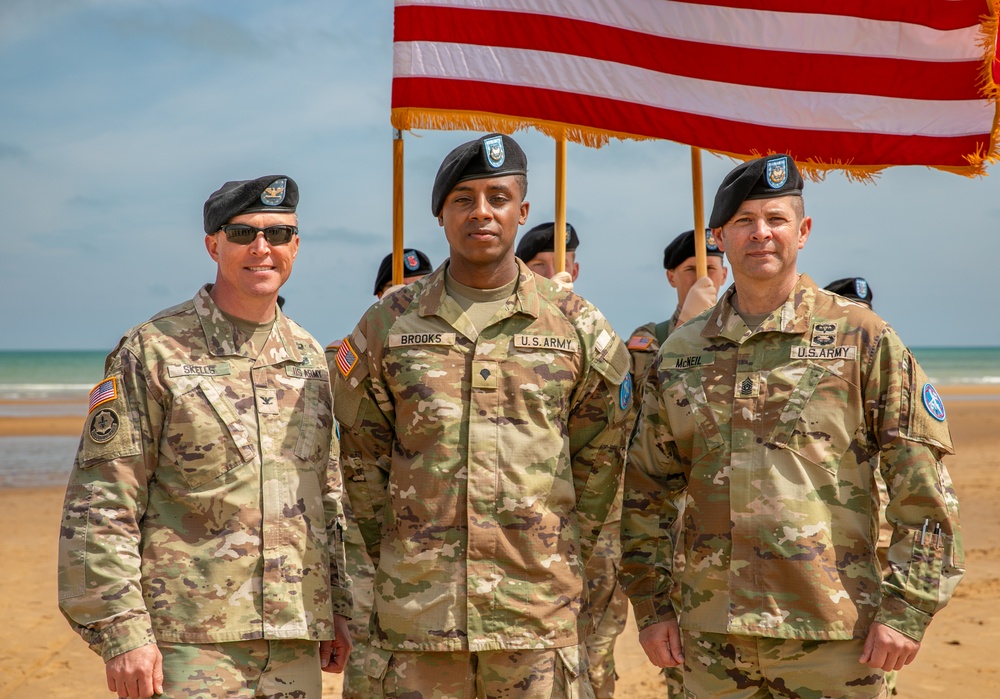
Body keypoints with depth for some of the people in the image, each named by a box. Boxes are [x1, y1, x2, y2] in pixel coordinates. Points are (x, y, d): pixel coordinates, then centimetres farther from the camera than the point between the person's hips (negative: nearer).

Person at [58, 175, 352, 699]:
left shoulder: (310, 357, 11)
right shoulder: (153, 352, -5)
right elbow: (99, 507, -8)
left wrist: (339, 610, 15)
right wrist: (120, 632, -14)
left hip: (295, 638, 5)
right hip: (190, 639, -5)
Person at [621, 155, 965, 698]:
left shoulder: (863, 339, -1)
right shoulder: (679, 353, 8)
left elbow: (924, 489, -3)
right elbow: (646, 493, 13)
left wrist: (907, 611, -8)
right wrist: (652, 606, 8)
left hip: (833, 633, -3)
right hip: (713, 637, 3)